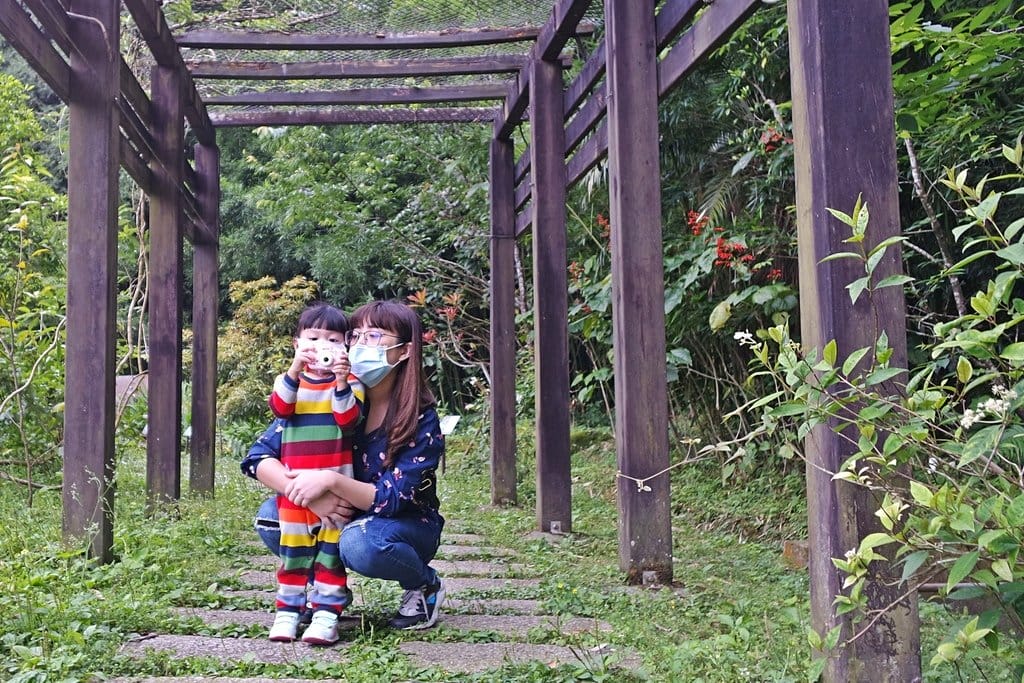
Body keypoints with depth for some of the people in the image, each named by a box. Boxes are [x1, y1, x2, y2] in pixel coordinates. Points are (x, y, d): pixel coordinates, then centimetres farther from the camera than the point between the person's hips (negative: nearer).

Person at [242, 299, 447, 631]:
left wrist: (331, 481, -41)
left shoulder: (421, 420, -20)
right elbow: (258, 458, -15)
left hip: (408, 526, -3)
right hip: (337, 517, 4)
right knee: (270, 517, -23)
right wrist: (310, 496, -31)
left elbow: (391, 499, -26)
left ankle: (425, 585, -5)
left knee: (360, 541, -37)